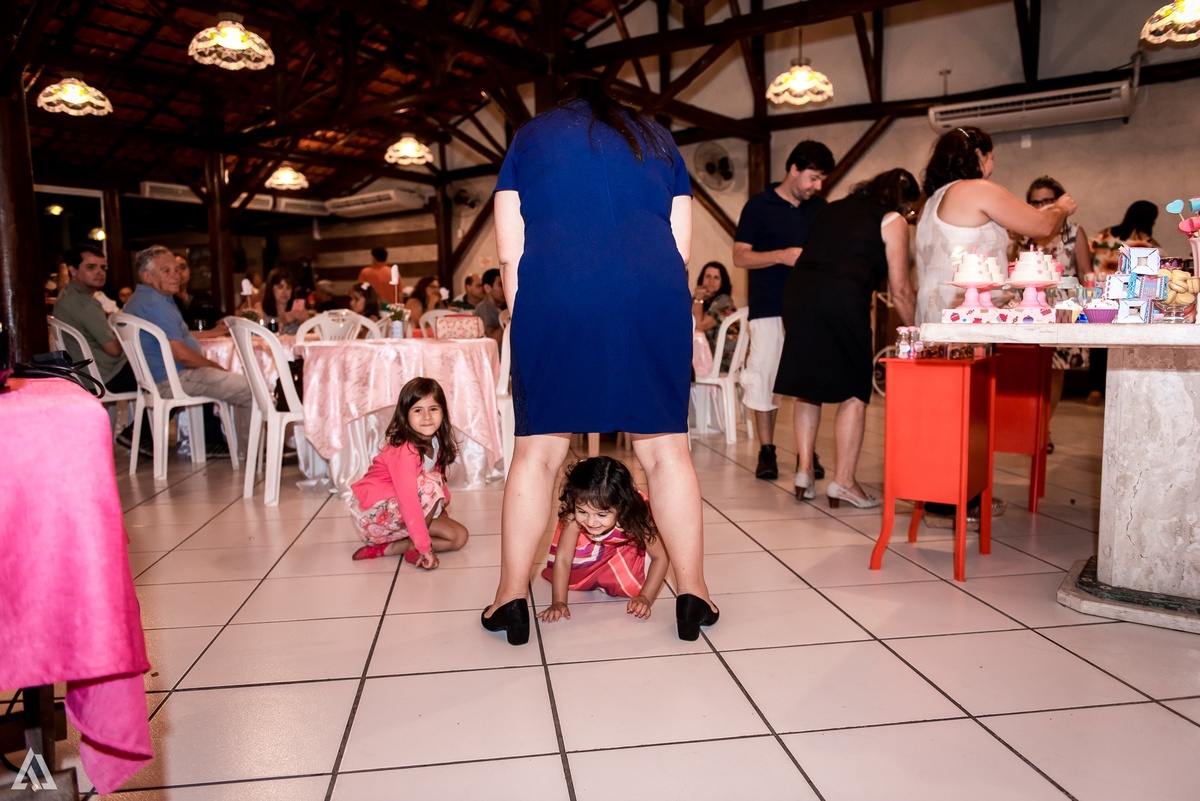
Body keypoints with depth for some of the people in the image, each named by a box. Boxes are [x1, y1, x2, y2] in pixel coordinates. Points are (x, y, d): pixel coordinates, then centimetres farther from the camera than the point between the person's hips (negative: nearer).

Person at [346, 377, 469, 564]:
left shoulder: (435, 442, -3)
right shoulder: (404, 451, -28)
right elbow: (409, 502, -33)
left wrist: (443, 497, -4)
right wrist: (425, 547, -34)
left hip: (398, 515, 9)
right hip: (373, 513, -8)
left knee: (459, 536, -4)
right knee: (430, 484, -30)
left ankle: (385, 548, -4)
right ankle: (413, 548, -12)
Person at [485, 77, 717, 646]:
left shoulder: (530, 135, 20)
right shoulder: (657, 138, 24)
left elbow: (509, 249, 9)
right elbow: (681, 246, 16)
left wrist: (523, 319, 14)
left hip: (553, 297, -1)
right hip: (653, 298, 1)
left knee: (537, 449, 5)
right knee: (665, 447, 5)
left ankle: (512, 598, 10)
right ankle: (693, 594, 10)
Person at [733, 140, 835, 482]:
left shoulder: (819, 207, 12)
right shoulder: (759, 205, 2)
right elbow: (740, 256, -2)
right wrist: (782, 255, -16)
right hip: (769, 309, -3)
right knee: (764, 376, -3)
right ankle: (766, 451, 9)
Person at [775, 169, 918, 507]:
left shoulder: (833, 209, 26)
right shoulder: (892, 221, 10)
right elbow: (900, 291, 8)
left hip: (796, 289, 6)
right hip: (842, 298, -6)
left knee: (808, 385, 14)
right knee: (854, 392, 4)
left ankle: (804, 472, 16)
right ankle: (843, 482, 5)